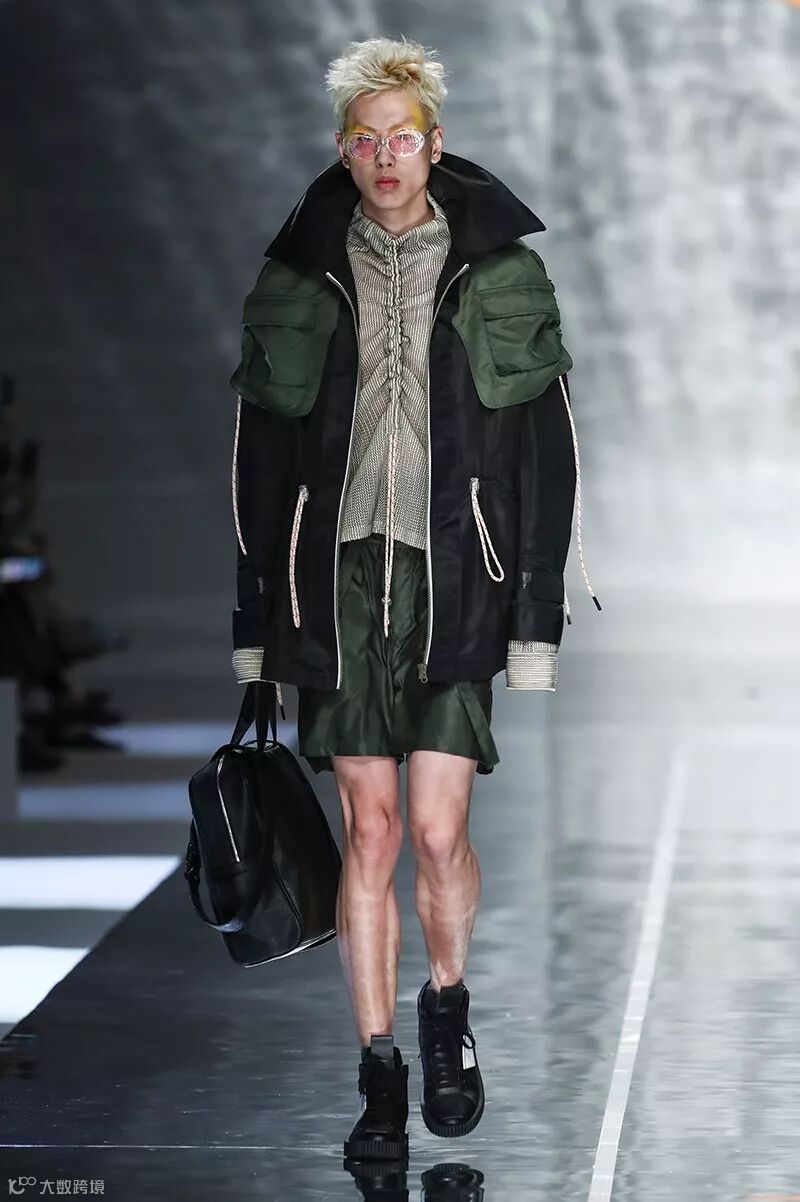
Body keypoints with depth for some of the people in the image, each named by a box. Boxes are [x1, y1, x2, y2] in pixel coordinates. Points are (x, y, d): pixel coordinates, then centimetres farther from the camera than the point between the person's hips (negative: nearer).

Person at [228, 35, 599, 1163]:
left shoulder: (504, 277, 2)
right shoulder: (300, 281, 6)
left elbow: (547, 456, 1)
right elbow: (260, 459, 9)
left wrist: (536, 617, -5)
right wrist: (257, 620, 6)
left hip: (457, 581, -1)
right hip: (339, 578, 1)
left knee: (437, 829, -8)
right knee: (369, 828, 1)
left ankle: (447, 1005, 21)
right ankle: (380, 1076, 9)